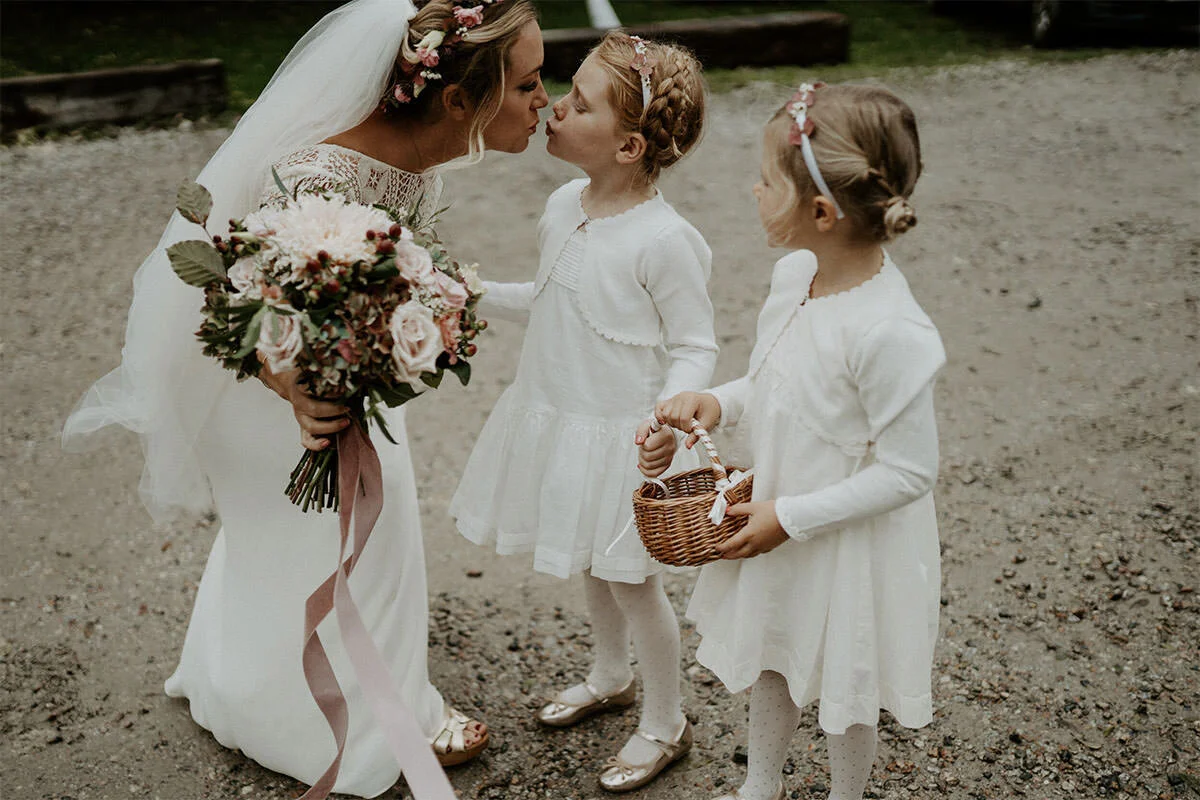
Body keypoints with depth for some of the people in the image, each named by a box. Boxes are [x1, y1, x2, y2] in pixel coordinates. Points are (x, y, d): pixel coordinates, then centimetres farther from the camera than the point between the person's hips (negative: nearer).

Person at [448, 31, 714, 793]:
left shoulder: (664, 239, -24)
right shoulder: (564, 206, -1)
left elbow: (694, 349, -18)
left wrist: (664, 417, -34)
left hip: (620, 436, -7)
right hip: (559, 418, 7)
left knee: (630, 577, 8)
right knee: (592, 564, 24)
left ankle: (666, 723, 30)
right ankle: (610, 677, 49)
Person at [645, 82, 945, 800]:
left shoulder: (889, 332, -33)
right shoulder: (794, 274, -7)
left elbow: (908, 472, -26)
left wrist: (791, 518, -23)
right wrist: (717, 403, -9)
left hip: (850, 542, -8)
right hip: (780, 513, 8)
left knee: (844, 683, 18)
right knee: (770, 658, 27)